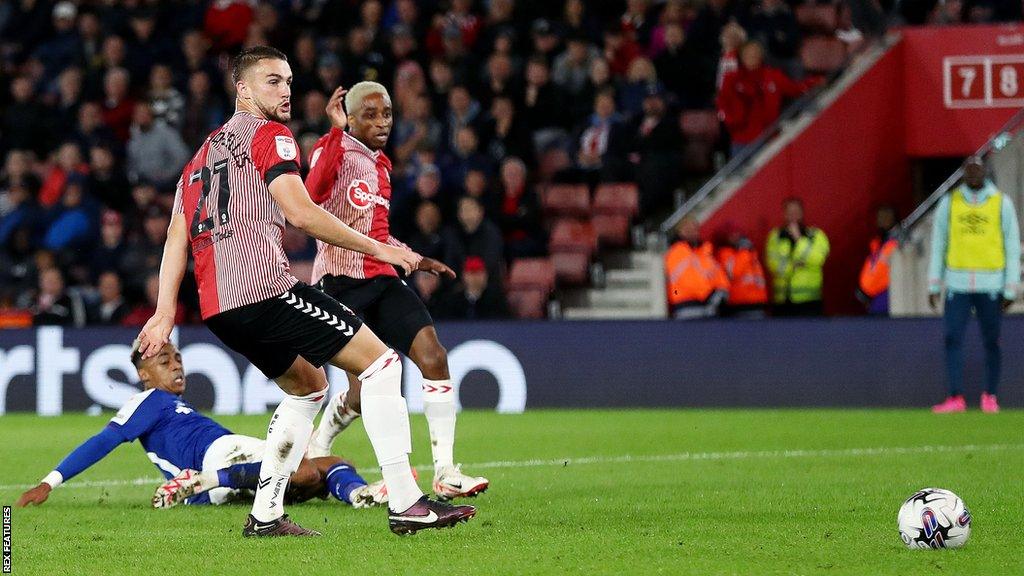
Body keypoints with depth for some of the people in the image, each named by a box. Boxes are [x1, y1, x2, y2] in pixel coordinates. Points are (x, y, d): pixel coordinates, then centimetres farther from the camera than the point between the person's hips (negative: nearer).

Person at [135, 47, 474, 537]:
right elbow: (300, 212, -12)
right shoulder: (269, 135, 1)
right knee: (380, 361, -3)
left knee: (308, 385, 26)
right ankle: (405, 504, -12)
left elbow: (176, 237, 20)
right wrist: (377, 248, -7)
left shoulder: (203, 153, 26)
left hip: (216, 307, 9)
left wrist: (164, 314, 14)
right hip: (264, 288, -9)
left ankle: (265, 514, 16)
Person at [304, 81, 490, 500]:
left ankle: (445, 473, -10)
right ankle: (314, 453, 16)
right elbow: (313, 195, -30)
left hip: (381, 278, 8)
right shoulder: (334, 149, -6)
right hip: (340, 282, -8)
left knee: (432, 355, -11)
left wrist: (414, 259, 26)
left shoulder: (380, 165, 21)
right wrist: (336, 130, -36)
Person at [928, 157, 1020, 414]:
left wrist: (1011, 289, -1)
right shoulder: (949, 202, 8)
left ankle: (990, 397, 11)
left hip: (990, 285, -1)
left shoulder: (1001, 203, 4)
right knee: (953, 338, -8)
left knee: (991, 342, 2)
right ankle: (955, 398, -8)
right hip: (957, 284, 1)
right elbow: (938, 244, 11)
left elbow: (1013, 247, 4)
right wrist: (934, 285, 5)